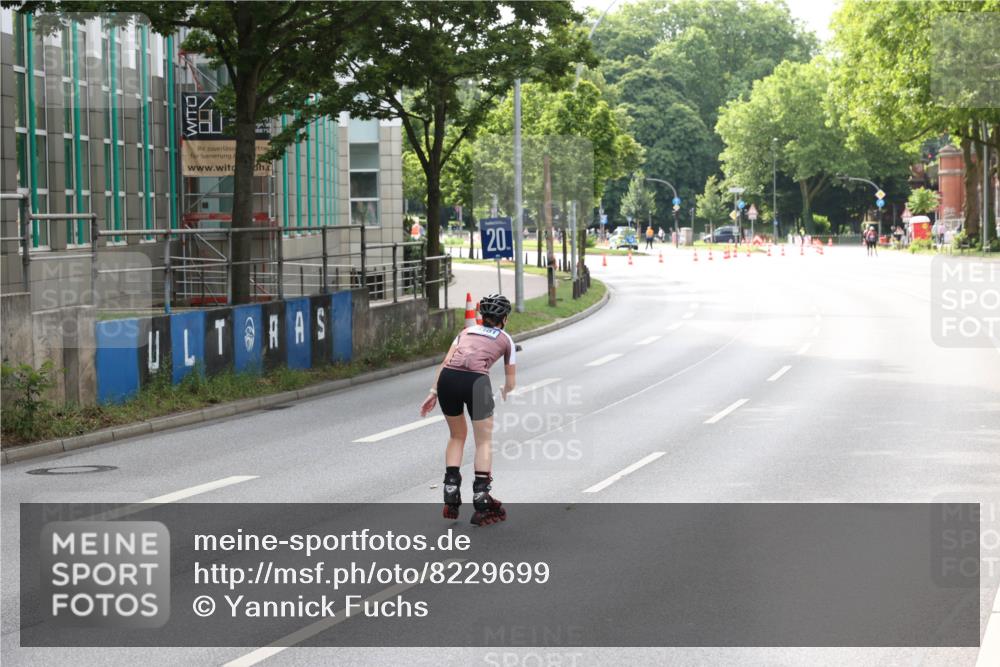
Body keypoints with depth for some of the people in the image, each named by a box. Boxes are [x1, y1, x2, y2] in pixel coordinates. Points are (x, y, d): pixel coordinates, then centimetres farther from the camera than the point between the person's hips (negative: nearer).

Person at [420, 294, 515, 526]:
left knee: (457, 436, 23)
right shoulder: (505, 339, 23)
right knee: (484, 440, 12)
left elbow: (445, 362, 15)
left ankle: (451, 498, 19)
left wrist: (434, 392, 14)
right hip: (476, 380, -3)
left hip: (447, 378, 3)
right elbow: (511, 383, 29)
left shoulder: (467, 332, 30)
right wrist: (504, 392, 50)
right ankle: (481, 501, 7)